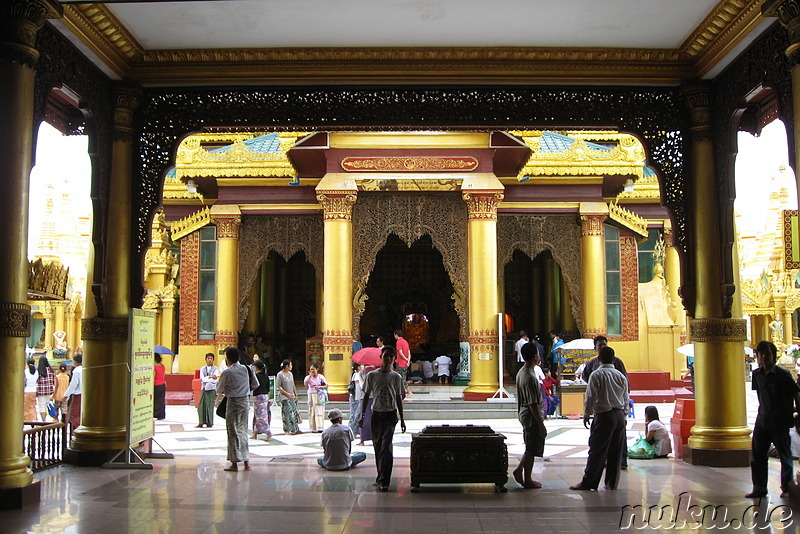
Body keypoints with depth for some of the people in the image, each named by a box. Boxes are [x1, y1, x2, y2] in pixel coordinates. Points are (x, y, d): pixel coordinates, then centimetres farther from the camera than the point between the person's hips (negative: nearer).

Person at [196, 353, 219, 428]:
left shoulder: (215, 368, 2)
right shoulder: (202, 368, 13)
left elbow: (215, 379, -9)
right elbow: (202, 379, -2)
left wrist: (205, 379, -10)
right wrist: (209, 377, -13)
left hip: (211, 389, -4)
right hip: (204, 389, 4)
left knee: (210, 406, -4)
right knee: (201, 406, 1)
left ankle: (209, 423, 2)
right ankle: (201, 423, 7)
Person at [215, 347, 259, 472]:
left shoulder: (227, 372, -11)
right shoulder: (246, 369, 3)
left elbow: (220, 390, -2)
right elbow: (255, 385, 10)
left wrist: (217, 401, 18)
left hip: (232, 403, -5)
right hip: (244, 402, 5)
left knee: (232, 433, 2)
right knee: (243, 431, 14)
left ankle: (234, 463, 3)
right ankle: (246, 461, 14)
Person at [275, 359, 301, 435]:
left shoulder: (290, 374, 13)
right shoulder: (280, 375, -8)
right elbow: (278, 387, -12)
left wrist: (296, 395, 15)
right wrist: (286, 393, -15)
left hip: (292, 396, 7)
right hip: (284, 397, -7)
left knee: (295, 412, 3)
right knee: (288, 412, -9)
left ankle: (296, 429, 9)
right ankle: (287, 430, -3)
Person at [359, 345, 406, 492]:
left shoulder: (396, 377, 3)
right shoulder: (372, 375, 4)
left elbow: (398, 398, 9)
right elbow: (366, 396, 8)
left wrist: (402, 419, 8)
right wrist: (362, 415, 2)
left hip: (390, 415, -2)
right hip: (376, 414, 2)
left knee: (386, 447, -11)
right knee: (377, 447, 8)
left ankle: (383, 481, -11)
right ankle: (381, 478, 22)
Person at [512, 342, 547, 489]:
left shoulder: (520, 373, 7)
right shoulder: (530, 378, -24)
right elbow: (533, 404, -23)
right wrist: (541, 425, -18)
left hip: (524, 415, 9)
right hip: (532, 417, -9)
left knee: (530, 448, 20)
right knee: (531, 450, 2)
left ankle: (519, 470, 22)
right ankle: (527, 481, 12)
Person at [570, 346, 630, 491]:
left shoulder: (597, 375, -8)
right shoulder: (621, 376, 9)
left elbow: (591, 397, -10)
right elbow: (626, 398, 13)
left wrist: (586, 414, 0)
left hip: (604, 416, -6)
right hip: (619, 415, 6)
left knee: (597, 451, -2)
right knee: (616, 451, 10)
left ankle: (587, 482, 2)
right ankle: (611, 483, 15)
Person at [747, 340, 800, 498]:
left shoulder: (782, 374, -10)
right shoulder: (757, 374, 5)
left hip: (780, 420, -5)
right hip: (762, 419, 5)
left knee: (785, 454, 7)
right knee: (758, 455, 6)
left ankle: (787, 488, 21)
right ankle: (759, 488, 15)